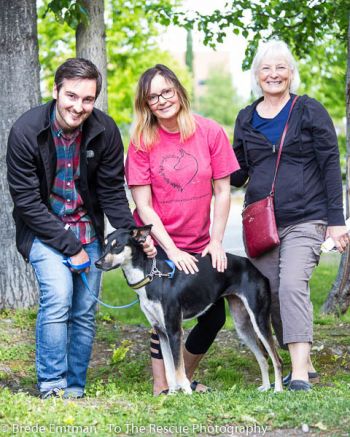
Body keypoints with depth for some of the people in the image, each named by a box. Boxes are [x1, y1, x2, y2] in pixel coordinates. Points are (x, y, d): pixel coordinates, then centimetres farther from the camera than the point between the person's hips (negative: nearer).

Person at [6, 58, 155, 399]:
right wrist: (69, 245, -17)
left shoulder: (105, 131, -11)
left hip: (87, 230, 4)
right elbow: (26, 201, -16)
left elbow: (112, 192, -1)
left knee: (85, 311, 2)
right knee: (57, 298, -21)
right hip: (43, 230, -3)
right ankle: (50, 387, -11)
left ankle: (74, 390, 14)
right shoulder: (26, 131, -19)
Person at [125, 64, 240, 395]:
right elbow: (143, 205, -9)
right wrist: (172, 251, -16)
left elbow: (222, 191, 0)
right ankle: (161, 385, -3)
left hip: (198, 246, 3)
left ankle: (184, 378, 26)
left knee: (214, 316, 4)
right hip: (156, 243, -3)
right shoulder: (142, 142, -8)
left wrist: (216, 241, -7)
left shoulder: (210, 133, -5)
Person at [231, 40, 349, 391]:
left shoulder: (310, 111, 1)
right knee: (272, 293, 3)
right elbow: (238, 174, 16)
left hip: (304, 220, -5)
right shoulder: (246, 119, 12)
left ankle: (300, 373, -22)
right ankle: (303, 363, 16)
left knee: (292, 286, -20)